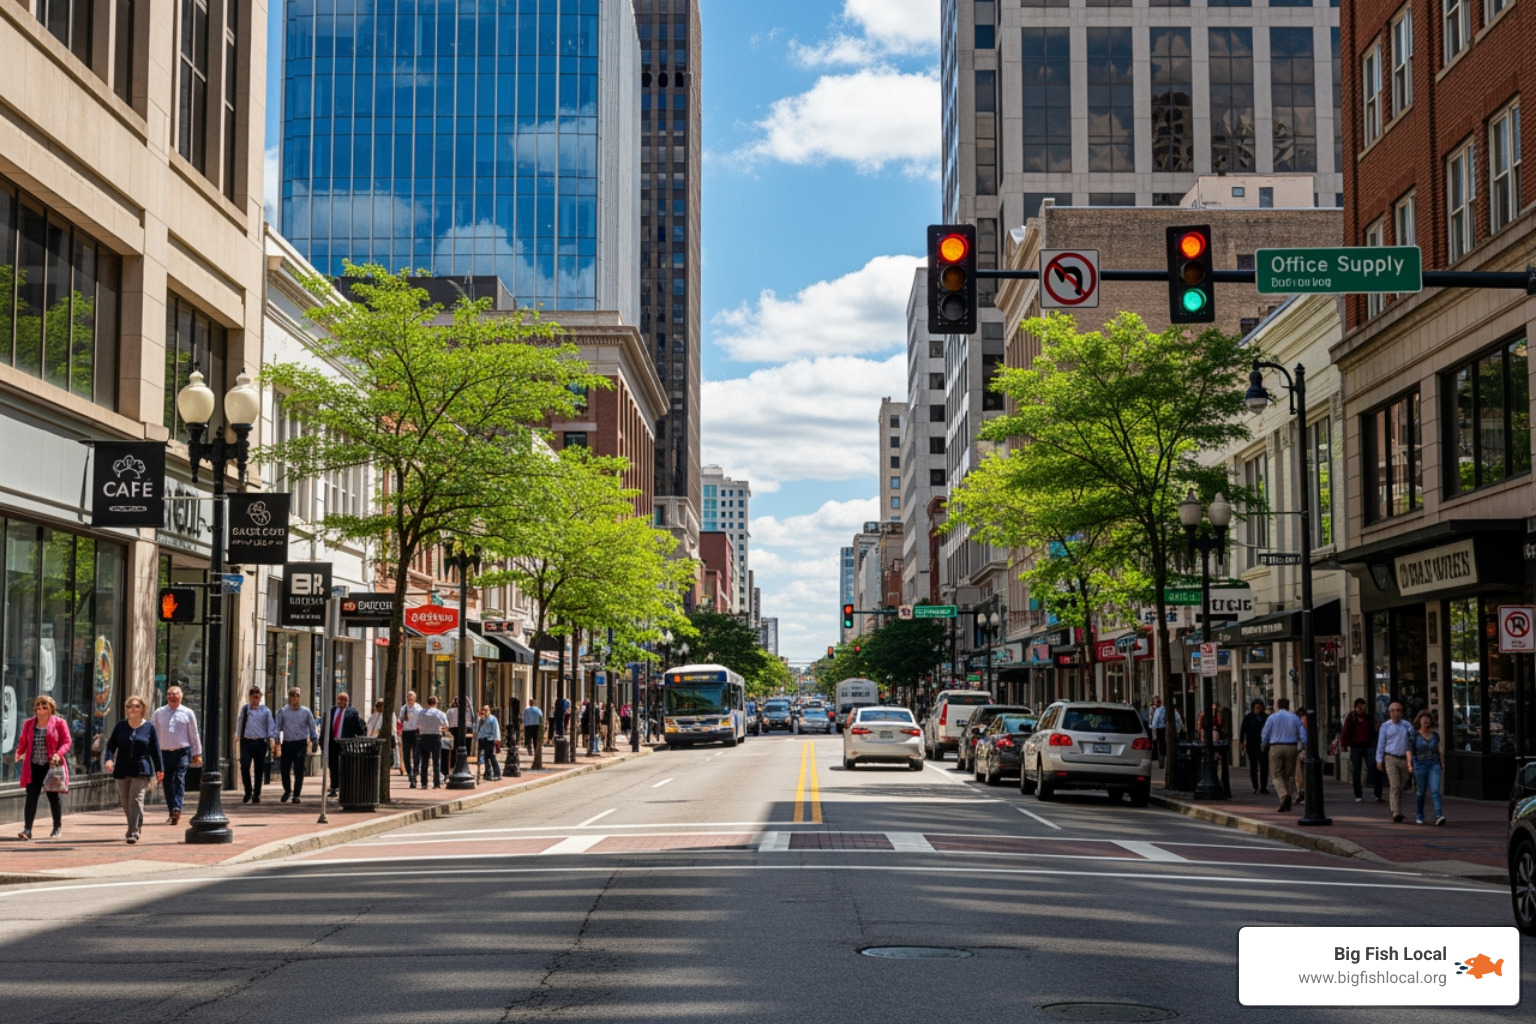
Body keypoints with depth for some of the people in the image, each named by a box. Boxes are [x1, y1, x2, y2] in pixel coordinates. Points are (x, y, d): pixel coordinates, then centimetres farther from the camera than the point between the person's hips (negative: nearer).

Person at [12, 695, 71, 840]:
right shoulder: (29, 723, 8)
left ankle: (58, 828, 23)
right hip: (33, 766, 2)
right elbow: (23, 742, 10)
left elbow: (67, 742, -3)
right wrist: (19, 752, -10)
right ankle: (27, 829, -8)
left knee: (53, 796, 9)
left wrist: (58, 754, -20)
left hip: (51, 766, -2)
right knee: (31, 796, -5)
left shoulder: (59, 723, -2)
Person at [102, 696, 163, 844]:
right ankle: (136, 826, 33)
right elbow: (111, 745, 6)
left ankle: (134, 833, -16)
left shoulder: (148, 727, 2)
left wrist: (159, 769, 8)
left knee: (136, 799, -14)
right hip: (123, 770, 3)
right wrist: (109, 759, -14)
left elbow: (155, 749, 6)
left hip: (142, 771, -3)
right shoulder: (120, 726, 5)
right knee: (126, 802, 12)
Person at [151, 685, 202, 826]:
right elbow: (153, 733, 9)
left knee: (180, 779, -17)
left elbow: (194, 734, 9)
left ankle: (177, 809, -29)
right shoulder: (159, 713, 7)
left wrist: (197, 754, 10)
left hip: (182, 752, -2)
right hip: (164, 752, 2)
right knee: (167, 783, 6)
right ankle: (172, 813, 15)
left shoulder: (187, 713, 5)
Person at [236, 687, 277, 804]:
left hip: (260, 742, -1)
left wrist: (272, 738, -13)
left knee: (259, 769, 4)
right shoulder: (244, 709, 10)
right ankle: (248, 792, 5)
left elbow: (271, 725, 0)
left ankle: (256, 794, 15)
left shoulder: (265, 711, 3)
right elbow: (239, 723, 19)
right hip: (246, 741, 1)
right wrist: (238, 735, 14)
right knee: (244, 767, -11)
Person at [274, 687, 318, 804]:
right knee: (284, 768, 1)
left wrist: (315, 741, 6)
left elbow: (312, 727, 11)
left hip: (300, 744, -1)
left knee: (298, 770, -2)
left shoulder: (306, 712, 5)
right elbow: (278, 727, 6)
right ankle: (287, 791, 25)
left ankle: (296, 795, 9)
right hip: (287, 744, 1)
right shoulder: (282, 711, 4)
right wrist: (277, 741, -3)